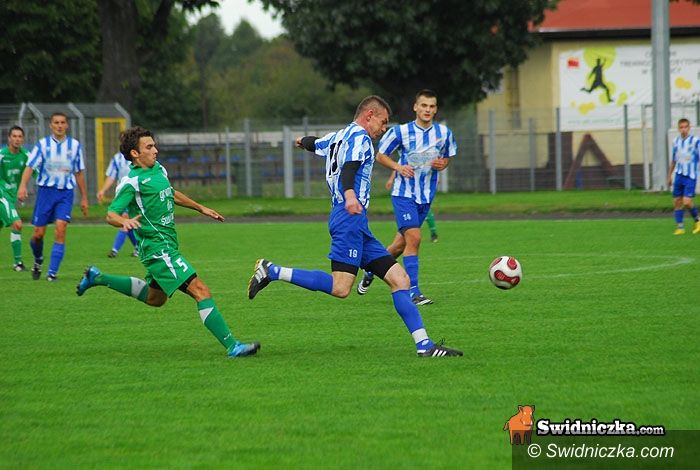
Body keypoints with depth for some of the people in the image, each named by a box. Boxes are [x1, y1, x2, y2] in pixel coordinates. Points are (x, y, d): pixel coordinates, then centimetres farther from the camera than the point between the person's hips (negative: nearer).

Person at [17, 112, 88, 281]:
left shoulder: (74, 145, 5)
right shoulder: (43, 144, 0)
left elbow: (79, 172, 14)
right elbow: (30, 166, -9)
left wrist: (84, 198, 15)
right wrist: (23, 186, -26)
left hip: (65, 192, 0)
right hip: (46, 190, 0)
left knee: (60, 229, -16)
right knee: (39, 233, 1)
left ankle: (52, 272, -13)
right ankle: (38, 261, 32)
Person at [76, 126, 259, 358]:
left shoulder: (158, 169, 11)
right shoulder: (132, 182, -15)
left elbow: (172, 194, 30)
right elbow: (111, 214, -19)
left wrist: (201, 208, 35)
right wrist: (125, 221, -41)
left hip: (168, 245, 10)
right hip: (158, 249, -10)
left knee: (154, 298, 27)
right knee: (201, 291, -17)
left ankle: (98, 278, 36)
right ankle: (232, 346, -19)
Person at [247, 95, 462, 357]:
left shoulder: (338, 137, 25)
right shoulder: (360, 137, -3)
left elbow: (314, 143, 47)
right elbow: (349, 167, -21)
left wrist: (303, 142, 71)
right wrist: (349, 195, -40)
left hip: (357, 227, 11)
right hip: (351, 218, -11)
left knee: (399, 279, 3)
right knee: (340, 288, -23)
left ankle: (424, 345, -3)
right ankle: (271, 271, -15)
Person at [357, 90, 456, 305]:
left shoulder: (444, 133, 2)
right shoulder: (401, 131, -7)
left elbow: (447, 156, 18)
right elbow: (380, 155, 2)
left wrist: (442, 164, -6)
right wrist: (398, 167, -15)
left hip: (426, 196, 4)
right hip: (404, 193, -4)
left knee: (401, 243, 12)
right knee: (414, 238, -19)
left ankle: (371, 271, 36)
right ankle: (413, 291, -15)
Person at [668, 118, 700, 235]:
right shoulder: (676, 141, 8)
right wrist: (670, 175, 23)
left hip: (690, 177, -5)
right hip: (679, 176, 5)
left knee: (687, 201, -14)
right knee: (677, 202, 3)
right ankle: (680, 227, 12)